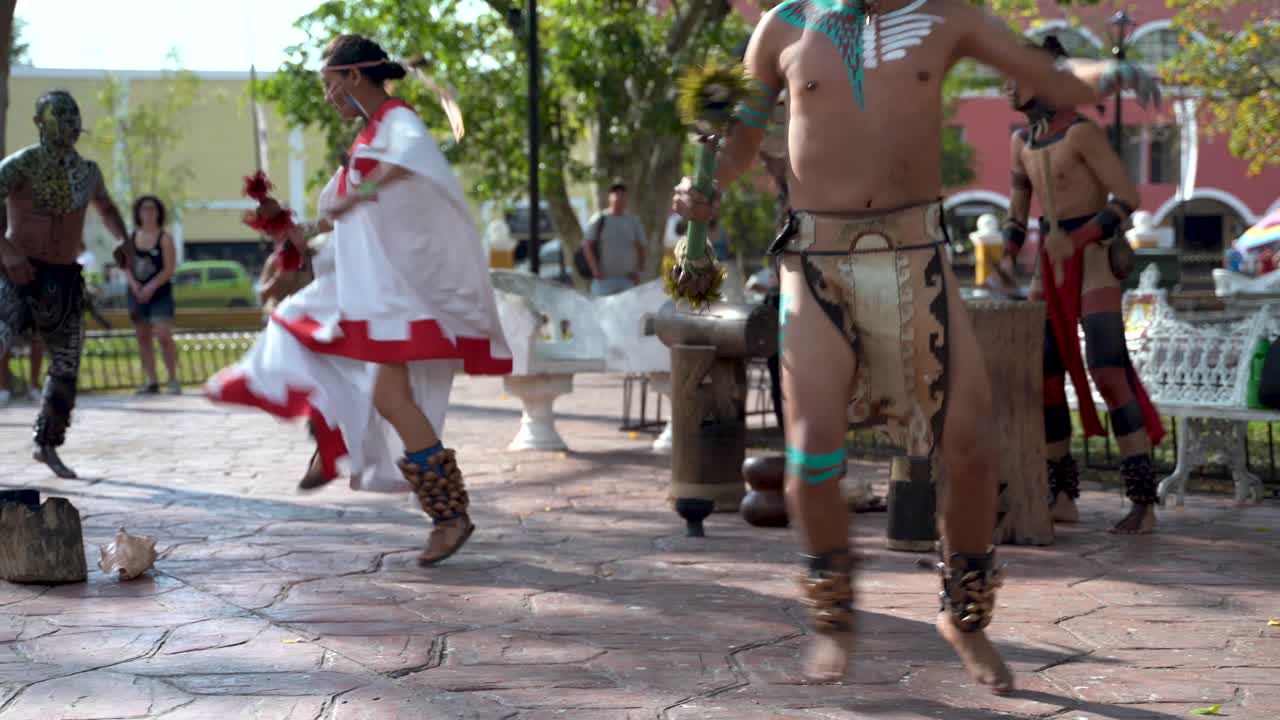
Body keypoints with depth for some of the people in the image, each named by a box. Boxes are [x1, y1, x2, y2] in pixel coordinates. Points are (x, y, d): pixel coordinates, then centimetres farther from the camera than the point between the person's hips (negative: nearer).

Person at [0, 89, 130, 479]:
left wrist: (123, 239, 11)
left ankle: (47, 444, 27)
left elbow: (106, 207, 28)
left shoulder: (87, 172, 9)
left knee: (66, 367, 11)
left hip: (65, 278, 6)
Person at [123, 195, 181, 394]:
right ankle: (152, 382, 10)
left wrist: (151, 286, -18)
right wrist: (134, 284, -10)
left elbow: (169, 269, -9)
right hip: (137, 293, 5)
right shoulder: (131, 238, 8)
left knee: (163, 335, -15)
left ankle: (173, 379, -5)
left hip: (160, 293, -5)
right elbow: (127, 265, 7)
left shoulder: (164, 239, -4)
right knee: (143, 337, 4)